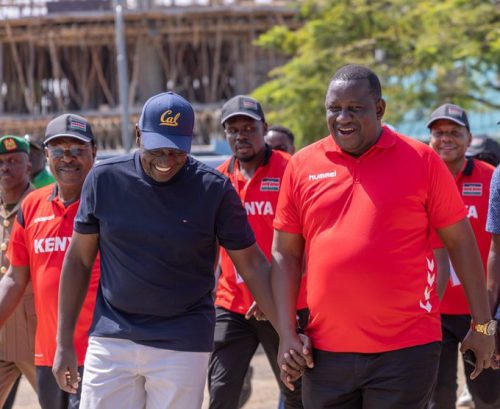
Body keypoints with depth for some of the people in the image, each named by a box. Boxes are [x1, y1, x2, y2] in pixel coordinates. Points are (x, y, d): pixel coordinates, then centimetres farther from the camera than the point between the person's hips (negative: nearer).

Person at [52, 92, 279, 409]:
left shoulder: (214, 189, -7)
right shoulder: (105, 179, -1)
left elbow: (252, 264, -2)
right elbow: (79, 261, 6)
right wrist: (64, 343, 4)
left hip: (183, 344, -2)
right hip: (111, 338, 2)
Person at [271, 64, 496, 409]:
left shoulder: (421, 160, -1)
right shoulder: (303, 166, 6)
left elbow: (460, 242, 3)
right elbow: (285, 254, 10)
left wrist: (482, 325, 3)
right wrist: (287, 334, 2)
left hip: (406, 349, -3)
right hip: (327, 351, 3)